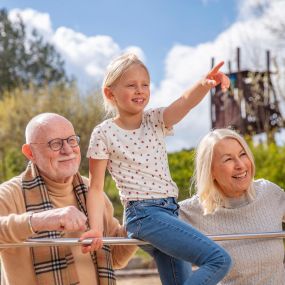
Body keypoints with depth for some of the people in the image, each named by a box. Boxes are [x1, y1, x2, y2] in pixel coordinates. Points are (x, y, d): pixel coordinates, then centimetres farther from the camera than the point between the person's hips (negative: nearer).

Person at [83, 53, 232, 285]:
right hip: (145, 214, -7)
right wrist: (96, 229, -17)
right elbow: (96, 187, -4)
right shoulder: (104, 134, -5)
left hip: (169, 212, 7)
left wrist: (205, 84, -33)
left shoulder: (155, 122, 8)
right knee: (219, 260, -17)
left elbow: (186, 102, -12)